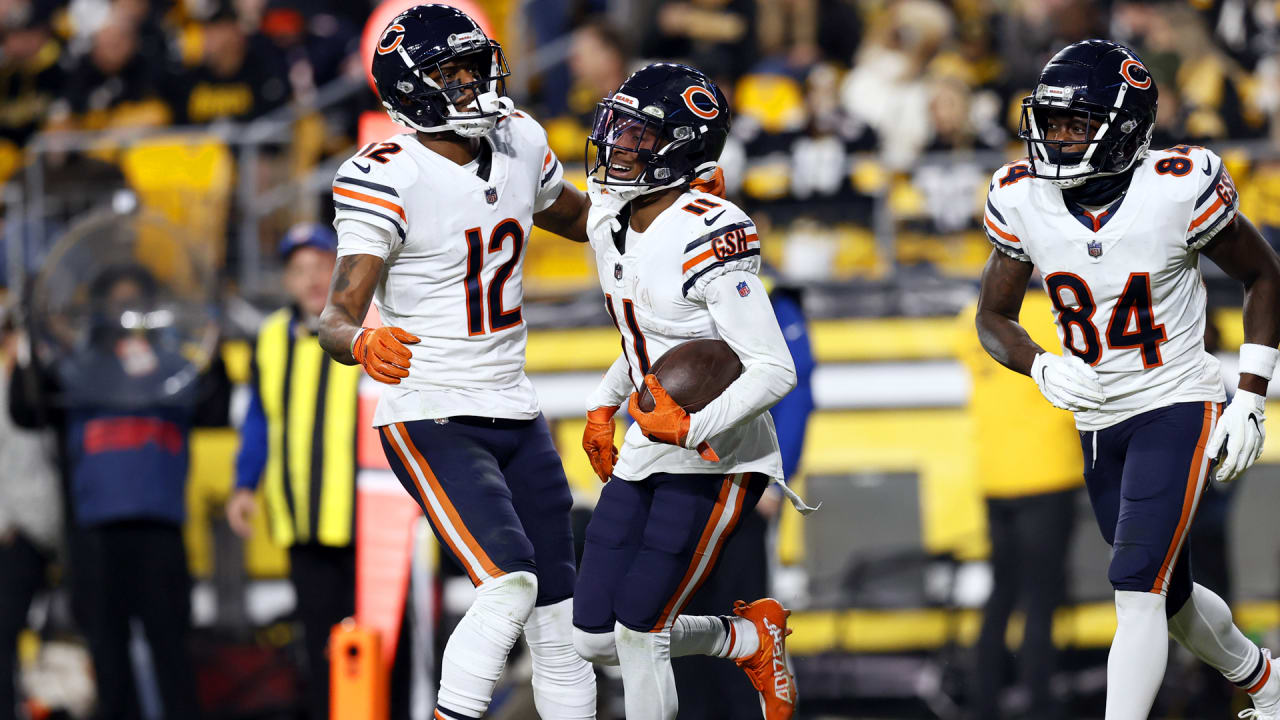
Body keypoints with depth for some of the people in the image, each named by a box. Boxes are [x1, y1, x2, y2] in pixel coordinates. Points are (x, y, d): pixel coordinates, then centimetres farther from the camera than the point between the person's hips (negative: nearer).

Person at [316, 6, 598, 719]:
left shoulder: (518, 143, 5)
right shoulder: (386, 179, -16)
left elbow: (579, 216, 26)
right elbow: (338, 318, -21)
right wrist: (363, 344, -45)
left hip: (515, 414, 7)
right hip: (432, 419, -7)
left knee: (560, 625, 8)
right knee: (510, 584, -25)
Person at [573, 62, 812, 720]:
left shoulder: (707, 239, -23)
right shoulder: (610, 221, 4)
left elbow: (775, 371, -24)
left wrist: (692, 430, -32)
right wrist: (602, 408, 19)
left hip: (716, 462, -8)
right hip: (646, 454, 8)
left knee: (638, 634, -9)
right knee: (594, 638, 7)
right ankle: (751, 638, 29)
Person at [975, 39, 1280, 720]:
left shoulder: (1180, 189, -18)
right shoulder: (1022, 198, -7)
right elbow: (992, 317, 4)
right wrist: (1041, 367, -18)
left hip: (1177, 408, -6)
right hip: (1097, 419, 6)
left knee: (1137, 588, -18)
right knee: (1168, 595, 19)